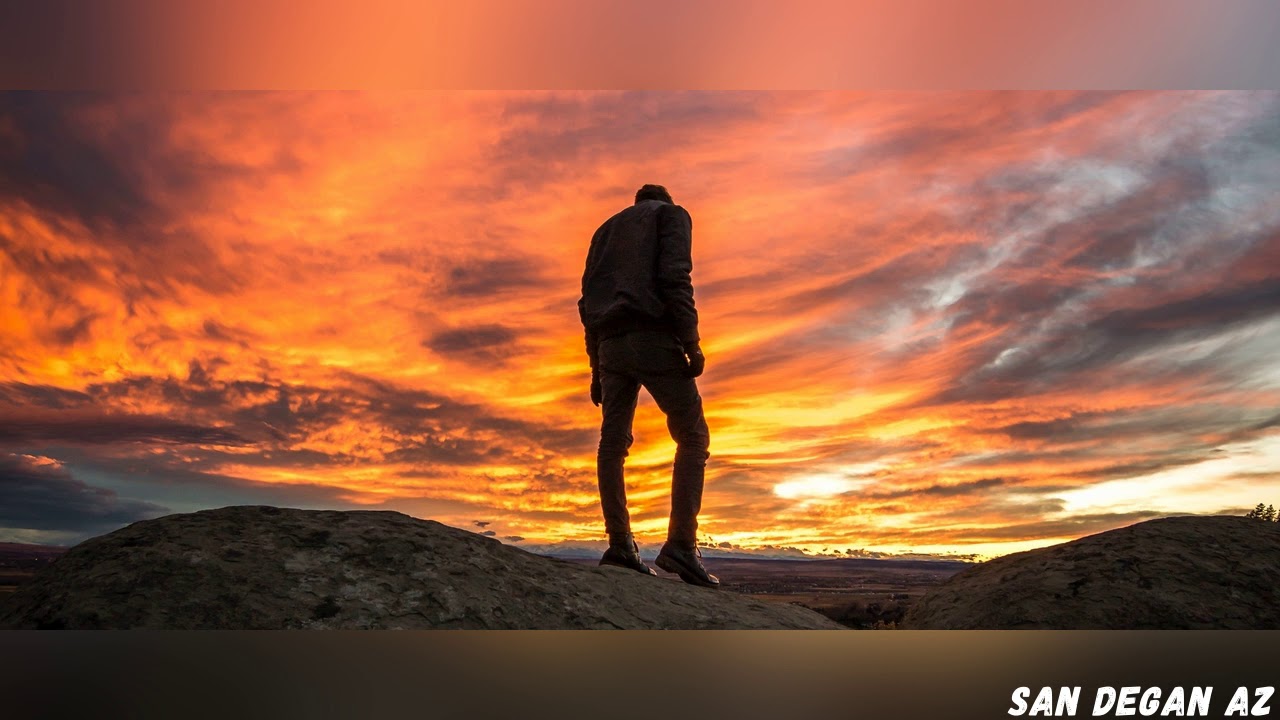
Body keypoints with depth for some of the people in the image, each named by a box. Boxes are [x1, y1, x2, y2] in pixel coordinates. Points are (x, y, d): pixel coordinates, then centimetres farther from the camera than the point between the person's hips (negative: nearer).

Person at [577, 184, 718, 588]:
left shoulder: (605, 229, 29)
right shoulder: (672, 214, 13)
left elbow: (588, 300, 19)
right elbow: (674, 277, -7)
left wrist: (595, 366, 17)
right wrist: (691, 342, -12)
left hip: (610, 345, 6)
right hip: (652, 337, -6)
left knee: (613, 442, 2)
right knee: (693, 436, -4)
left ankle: (620, 544, -3)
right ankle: (681, 544, -15)